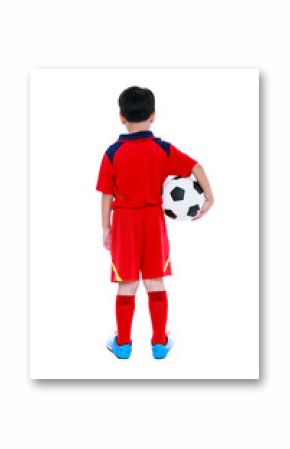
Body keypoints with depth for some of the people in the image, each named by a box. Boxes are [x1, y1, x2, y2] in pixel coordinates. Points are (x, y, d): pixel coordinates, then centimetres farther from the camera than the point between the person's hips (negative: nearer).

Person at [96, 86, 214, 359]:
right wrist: (208, 198, -2)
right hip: (154, 220, 1)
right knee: (156, 283, 10)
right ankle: (160, 342, 18)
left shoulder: (113, 153, -8)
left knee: (127, 285, 7)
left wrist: (106, 227, 3)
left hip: (125, 222, -1)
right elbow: (196, 167, -8)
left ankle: (123, 344, 17)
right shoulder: (163, 149, -5)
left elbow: (107, 195, -5)